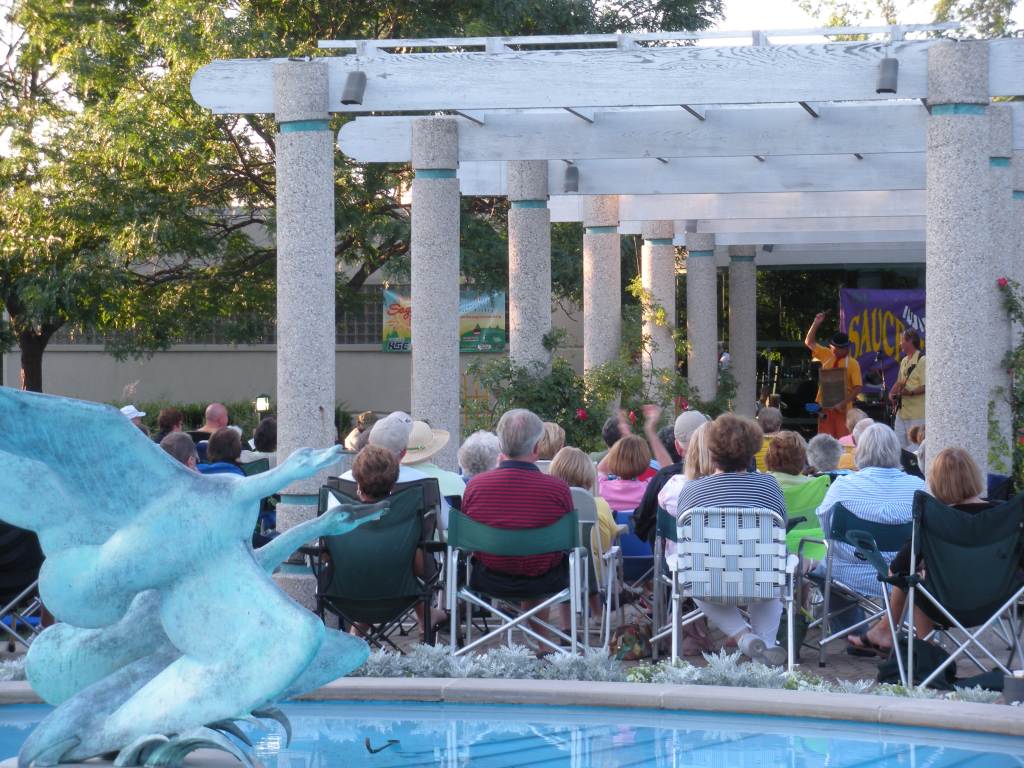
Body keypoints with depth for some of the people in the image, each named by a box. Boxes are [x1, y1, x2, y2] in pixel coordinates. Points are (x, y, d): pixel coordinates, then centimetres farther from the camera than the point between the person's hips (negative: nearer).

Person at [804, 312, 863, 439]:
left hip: (842, 409, -5)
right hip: (825, 405, 5)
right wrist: (816, 323, 3)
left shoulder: (852, 364, -8)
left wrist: (843, 403, -21)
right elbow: (809, 342, 14)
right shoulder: (827, 355, 7)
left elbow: (857, 388, -12)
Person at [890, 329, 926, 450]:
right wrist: (892, 393, 8)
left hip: (916, 415, -9)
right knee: (898, 446, 11)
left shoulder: (922, 361, -12)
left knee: (914, 448, -8)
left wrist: (911, 392, -31)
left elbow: (925, 387, -17)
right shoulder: (904, 361, 16)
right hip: (901, 412, 9)